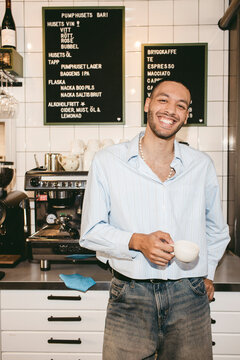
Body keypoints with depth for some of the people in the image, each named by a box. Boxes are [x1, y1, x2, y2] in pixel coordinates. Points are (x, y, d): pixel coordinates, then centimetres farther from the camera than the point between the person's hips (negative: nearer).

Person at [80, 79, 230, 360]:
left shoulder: (201, 165, 5)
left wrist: (206, 272, 14)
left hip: (189, 298, 2)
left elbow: (216, 230, 20)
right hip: (129, 298, -2)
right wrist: (137, 241, -17)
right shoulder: (107, 161, -3)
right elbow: (91, 232, -3)